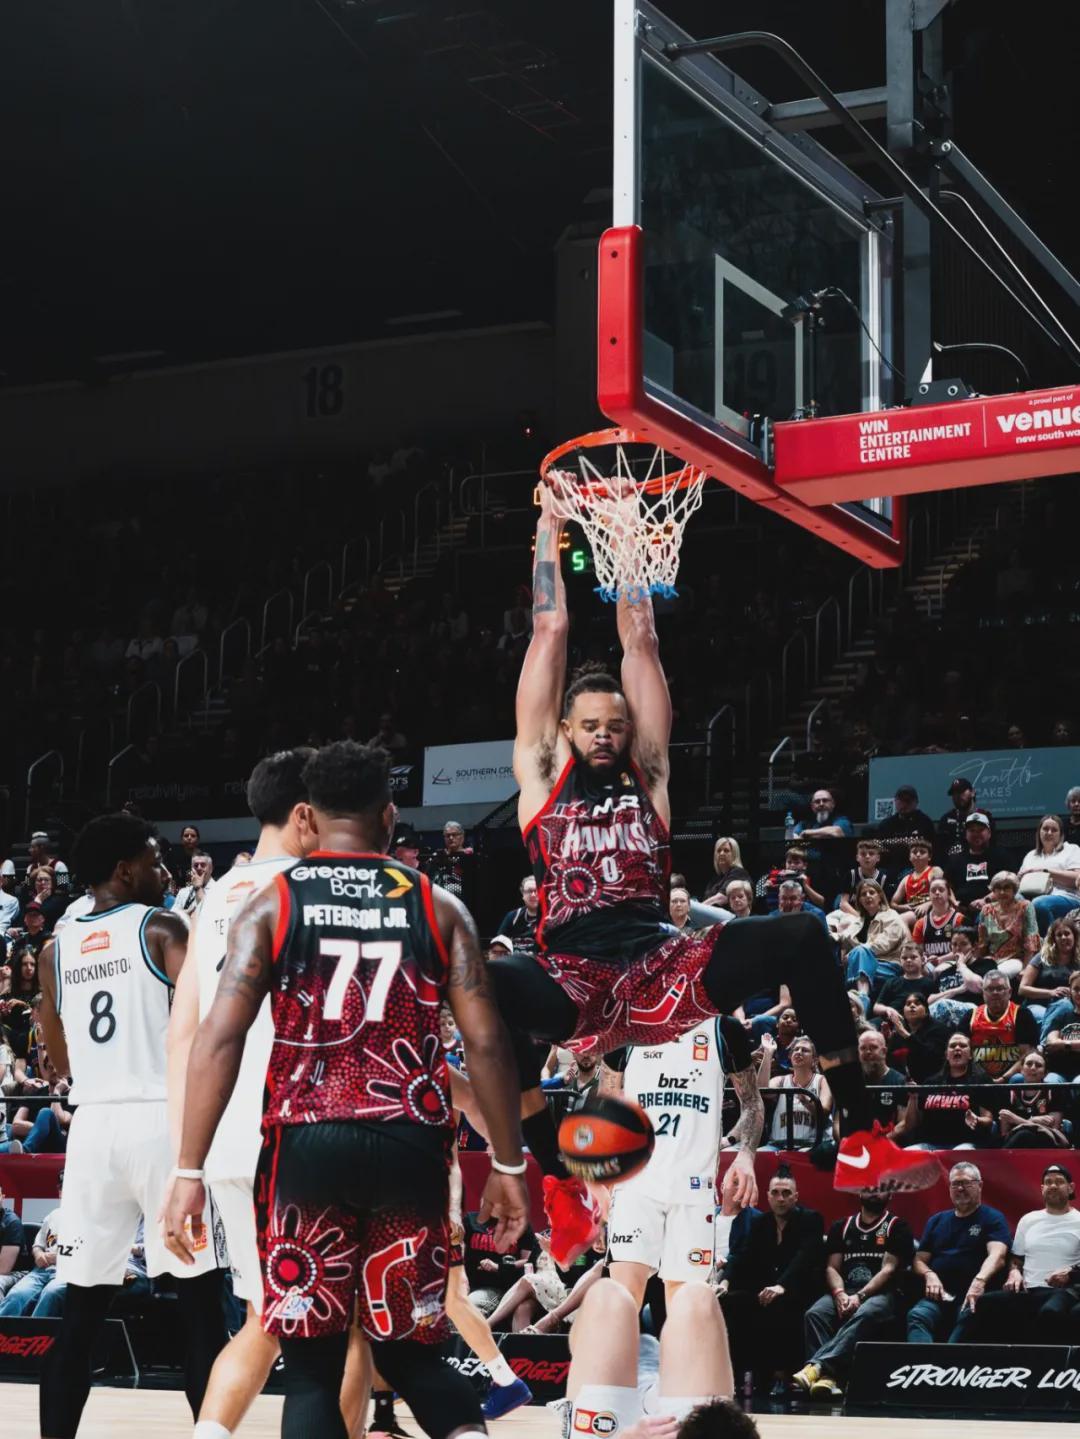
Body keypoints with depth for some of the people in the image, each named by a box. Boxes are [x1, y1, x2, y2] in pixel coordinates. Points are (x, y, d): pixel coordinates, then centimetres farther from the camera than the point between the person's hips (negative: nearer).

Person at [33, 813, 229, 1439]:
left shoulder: (55, 950, 14)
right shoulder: (160, 927, -2)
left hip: (93, 1125, 5)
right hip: (162, 1120, -5)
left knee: (81, 1312, 9)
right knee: (202, 1303, 0)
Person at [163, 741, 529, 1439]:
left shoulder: (270, 904, 5)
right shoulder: (439, 906, 9)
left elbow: (219, 1039, -4)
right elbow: (486, 1043, 3)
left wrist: (189, 1172, -3)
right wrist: (508, 1164, 10)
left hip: (308, 1144, -2)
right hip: (411, 1145, 2)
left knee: (312, 1366, 6)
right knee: (409, 1351, 17)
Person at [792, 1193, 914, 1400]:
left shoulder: (897, 1227, 8)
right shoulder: (841, 1227, 21)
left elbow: (888, 1269, -3)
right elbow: (832, 1268, 12)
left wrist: (860, 1296, -17)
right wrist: (839, 1294, -11)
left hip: (882, 1293, -4)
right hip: (844, 1291, 4)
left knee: (863, 1315, -39)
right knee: (815, 1313, -29)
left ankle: (817, 1366, -53)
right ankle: (827, 1377, -45)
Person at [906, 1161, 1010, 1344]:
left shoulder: (993, 1218, 9)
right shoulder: (936, 1221, 26)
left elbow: (997, 1255, -9)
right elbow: (919, 1260, 23)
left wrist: (980, 1281, -31)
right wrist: (930, 1275, -3)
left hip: (973, 1296, -3)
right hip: (938, 1296, 3)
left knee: (967, 1318, -39)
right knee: (917, 1315, -31)